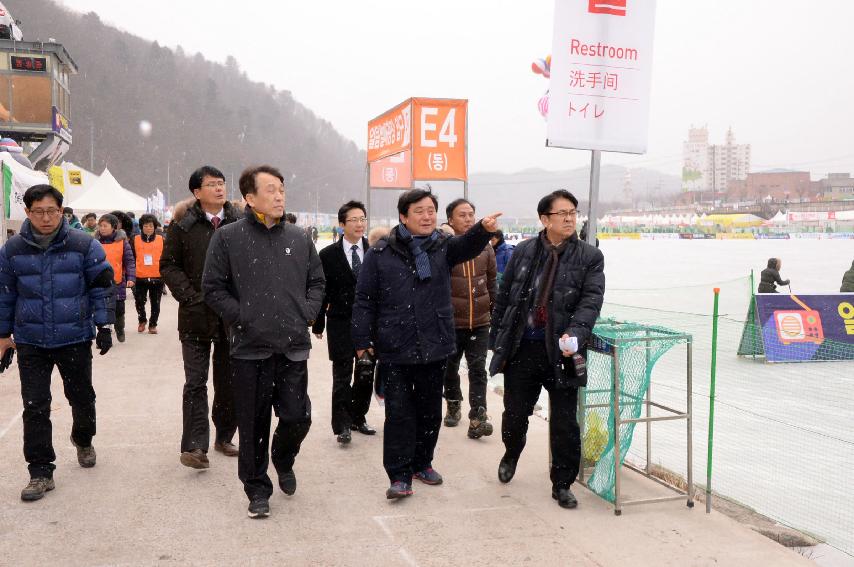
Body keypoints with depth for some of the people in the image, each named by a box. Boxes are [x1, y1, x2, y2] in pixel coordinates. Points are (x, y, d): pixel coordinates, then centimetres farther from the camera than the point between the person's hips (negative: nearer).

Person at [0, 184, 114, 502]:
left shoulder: (84, 245, -6)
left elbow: (101, 287, 1)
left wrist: (103, 325, -4)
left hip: (75, 339, 0)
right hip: (30, 342, 1)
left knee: (82, 397, 15)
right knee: (35, 407, -1)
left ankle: (83, 440, 45)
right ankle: (41, 472, 9)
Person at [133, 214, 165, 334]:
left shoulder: (161, 240, 2)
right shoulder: (135, 240, 1)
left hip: (157, 277, 0)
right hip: (140, 277, 0)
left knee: (155, 303, 7)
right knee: (139, 302, 4)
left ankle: (153, 324, 21)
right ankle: (142, 320, 29)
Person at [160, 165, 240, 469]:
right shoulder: (183, 225, -1)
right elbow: (169, 265, 1)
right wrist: (189, 296, -9)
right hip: (196, 315, -2)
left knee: (229, 381, 11)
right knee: (196, 382, -2)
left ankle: (224, 438, 25)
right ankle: (194, 446, -2)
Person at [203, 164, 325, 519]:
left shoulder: (299, 238, 8)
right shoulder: (228, 238, -2)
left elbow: (316, 281, 16)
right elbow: (213, 289, -1)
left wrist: (308, 313, 3)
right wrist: (241, 317, -9)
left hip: (293, 347, 3)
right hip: (250, 347, -2)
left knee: (298, 417, 3)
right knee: (253, 424, 6)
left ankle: (283, 460, 36)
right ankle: (257, 488, 24)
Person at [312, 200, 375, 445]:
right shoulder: (328, 255, -1)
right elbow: (321, 291, 1)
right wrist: (318, 324, 0)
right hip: (341, 325, -2)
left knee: (366, 374, 10)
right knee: (342, 376, 1)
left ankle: (358, 418, 26)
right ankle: (342, 425, 7)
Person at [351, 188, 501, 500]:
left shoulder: (443, 246, 4)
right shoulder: (381, 253, -4)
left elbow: (468, 245, -17)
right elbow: (365, 300, -2)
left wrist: (483, 228, -38)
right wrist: (363, 340, -4)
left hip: (435, 345, 3)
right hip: (396, 348, -3)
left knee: (430, 410, 14)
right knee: (399, 413, -1)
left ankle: (422, 462, 31)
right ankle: (400, 475, 8)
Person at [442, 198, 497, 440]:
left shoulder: (485, 247, 2)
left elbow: (491, 282, 11)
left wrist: (496, 311, 13)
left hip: (480, 321, 2)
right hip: (450, 322, -2)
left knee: (478, 370, -2)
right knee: (450, 368, 15)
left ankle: (478, 417, -2)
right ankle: (453, 406, 37)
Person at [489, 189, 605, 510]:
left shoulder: (589, 257, 0)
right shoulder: (524, 252, 5)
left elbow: (591, 300, -11)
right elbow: (504, 297, 10)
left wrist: (574, 333, -27)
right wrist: (497, 338, 7)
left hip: (561, 352, -1)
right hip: (521, 348, 2)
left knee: (564, 423, 4)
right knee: (515, 413, 13)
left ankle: (562, 484, 21)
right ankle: (511, 454, 45)